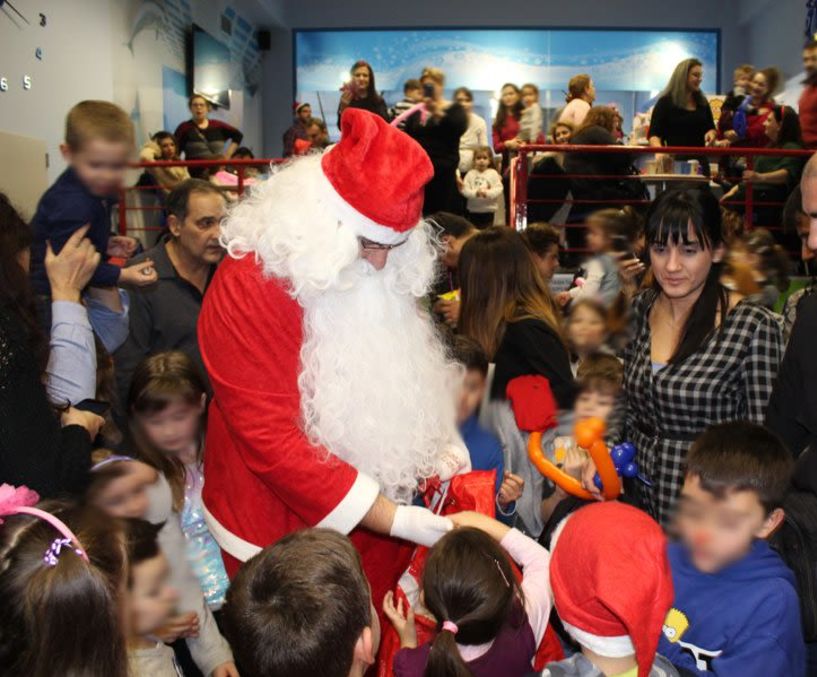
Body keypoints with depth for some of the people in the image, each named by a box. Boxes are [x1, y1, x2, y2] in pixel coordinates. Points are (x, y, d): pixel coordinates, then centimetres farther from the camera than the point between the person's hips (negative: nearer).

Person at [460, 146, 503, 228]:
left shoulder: (493, 173, -2)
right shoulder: (470, 174, 0)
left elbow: (499, 189, -8)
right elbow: (464, 190, -7)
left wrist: (487, 193, -22)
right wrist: (475, 193, -22)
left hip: (488, 210, -1)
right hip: (473, 210, 2)